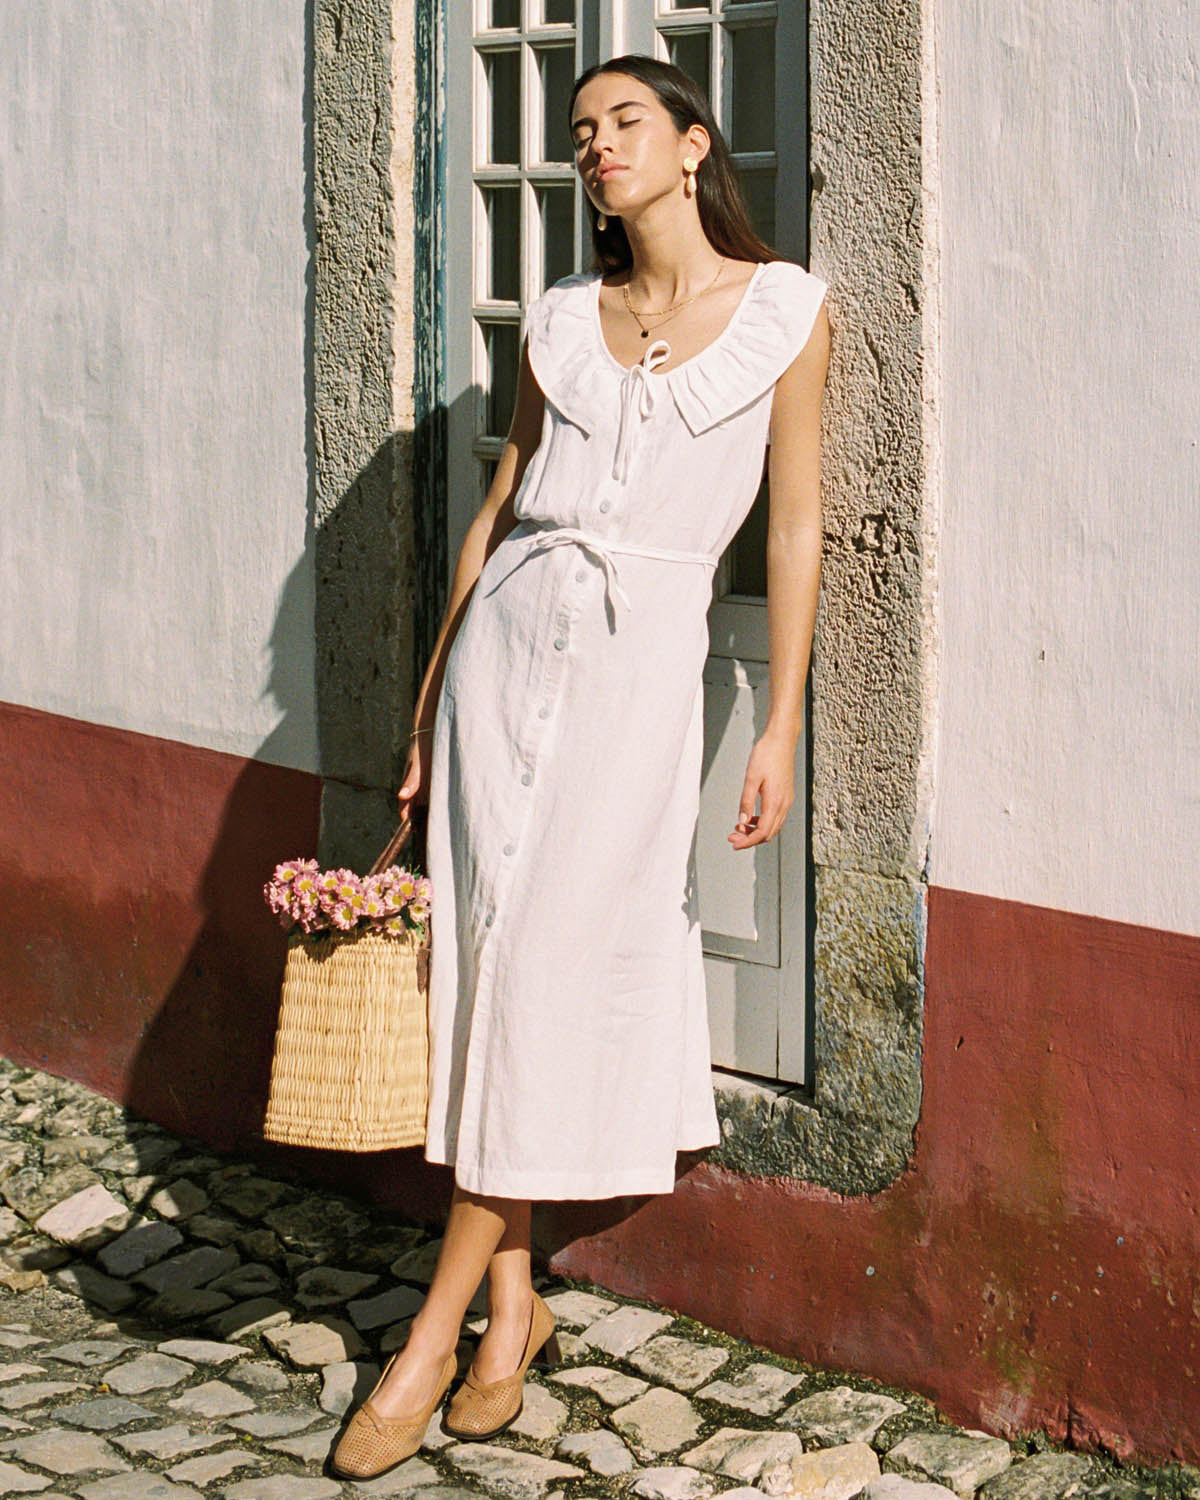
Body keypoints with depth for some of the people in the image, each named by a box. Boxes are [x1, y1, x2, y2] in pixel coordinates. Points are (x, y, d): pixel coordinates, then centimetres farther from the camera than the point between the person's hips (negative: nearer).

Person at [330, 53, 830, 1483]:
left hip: (643, 654, -3)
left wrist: (783, 724, -4)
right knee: (486, 958, 1)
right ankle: (514, 1306, 14)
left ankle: (438, 1328, 4)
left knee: (551, 972, -4)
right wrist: (427, 706, 14)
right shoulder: (561, 319, 10)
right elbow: (498, 508, 14)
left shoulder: (785, 309, 1)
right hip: (508, 636, 4)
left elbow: (794, 522, 1)